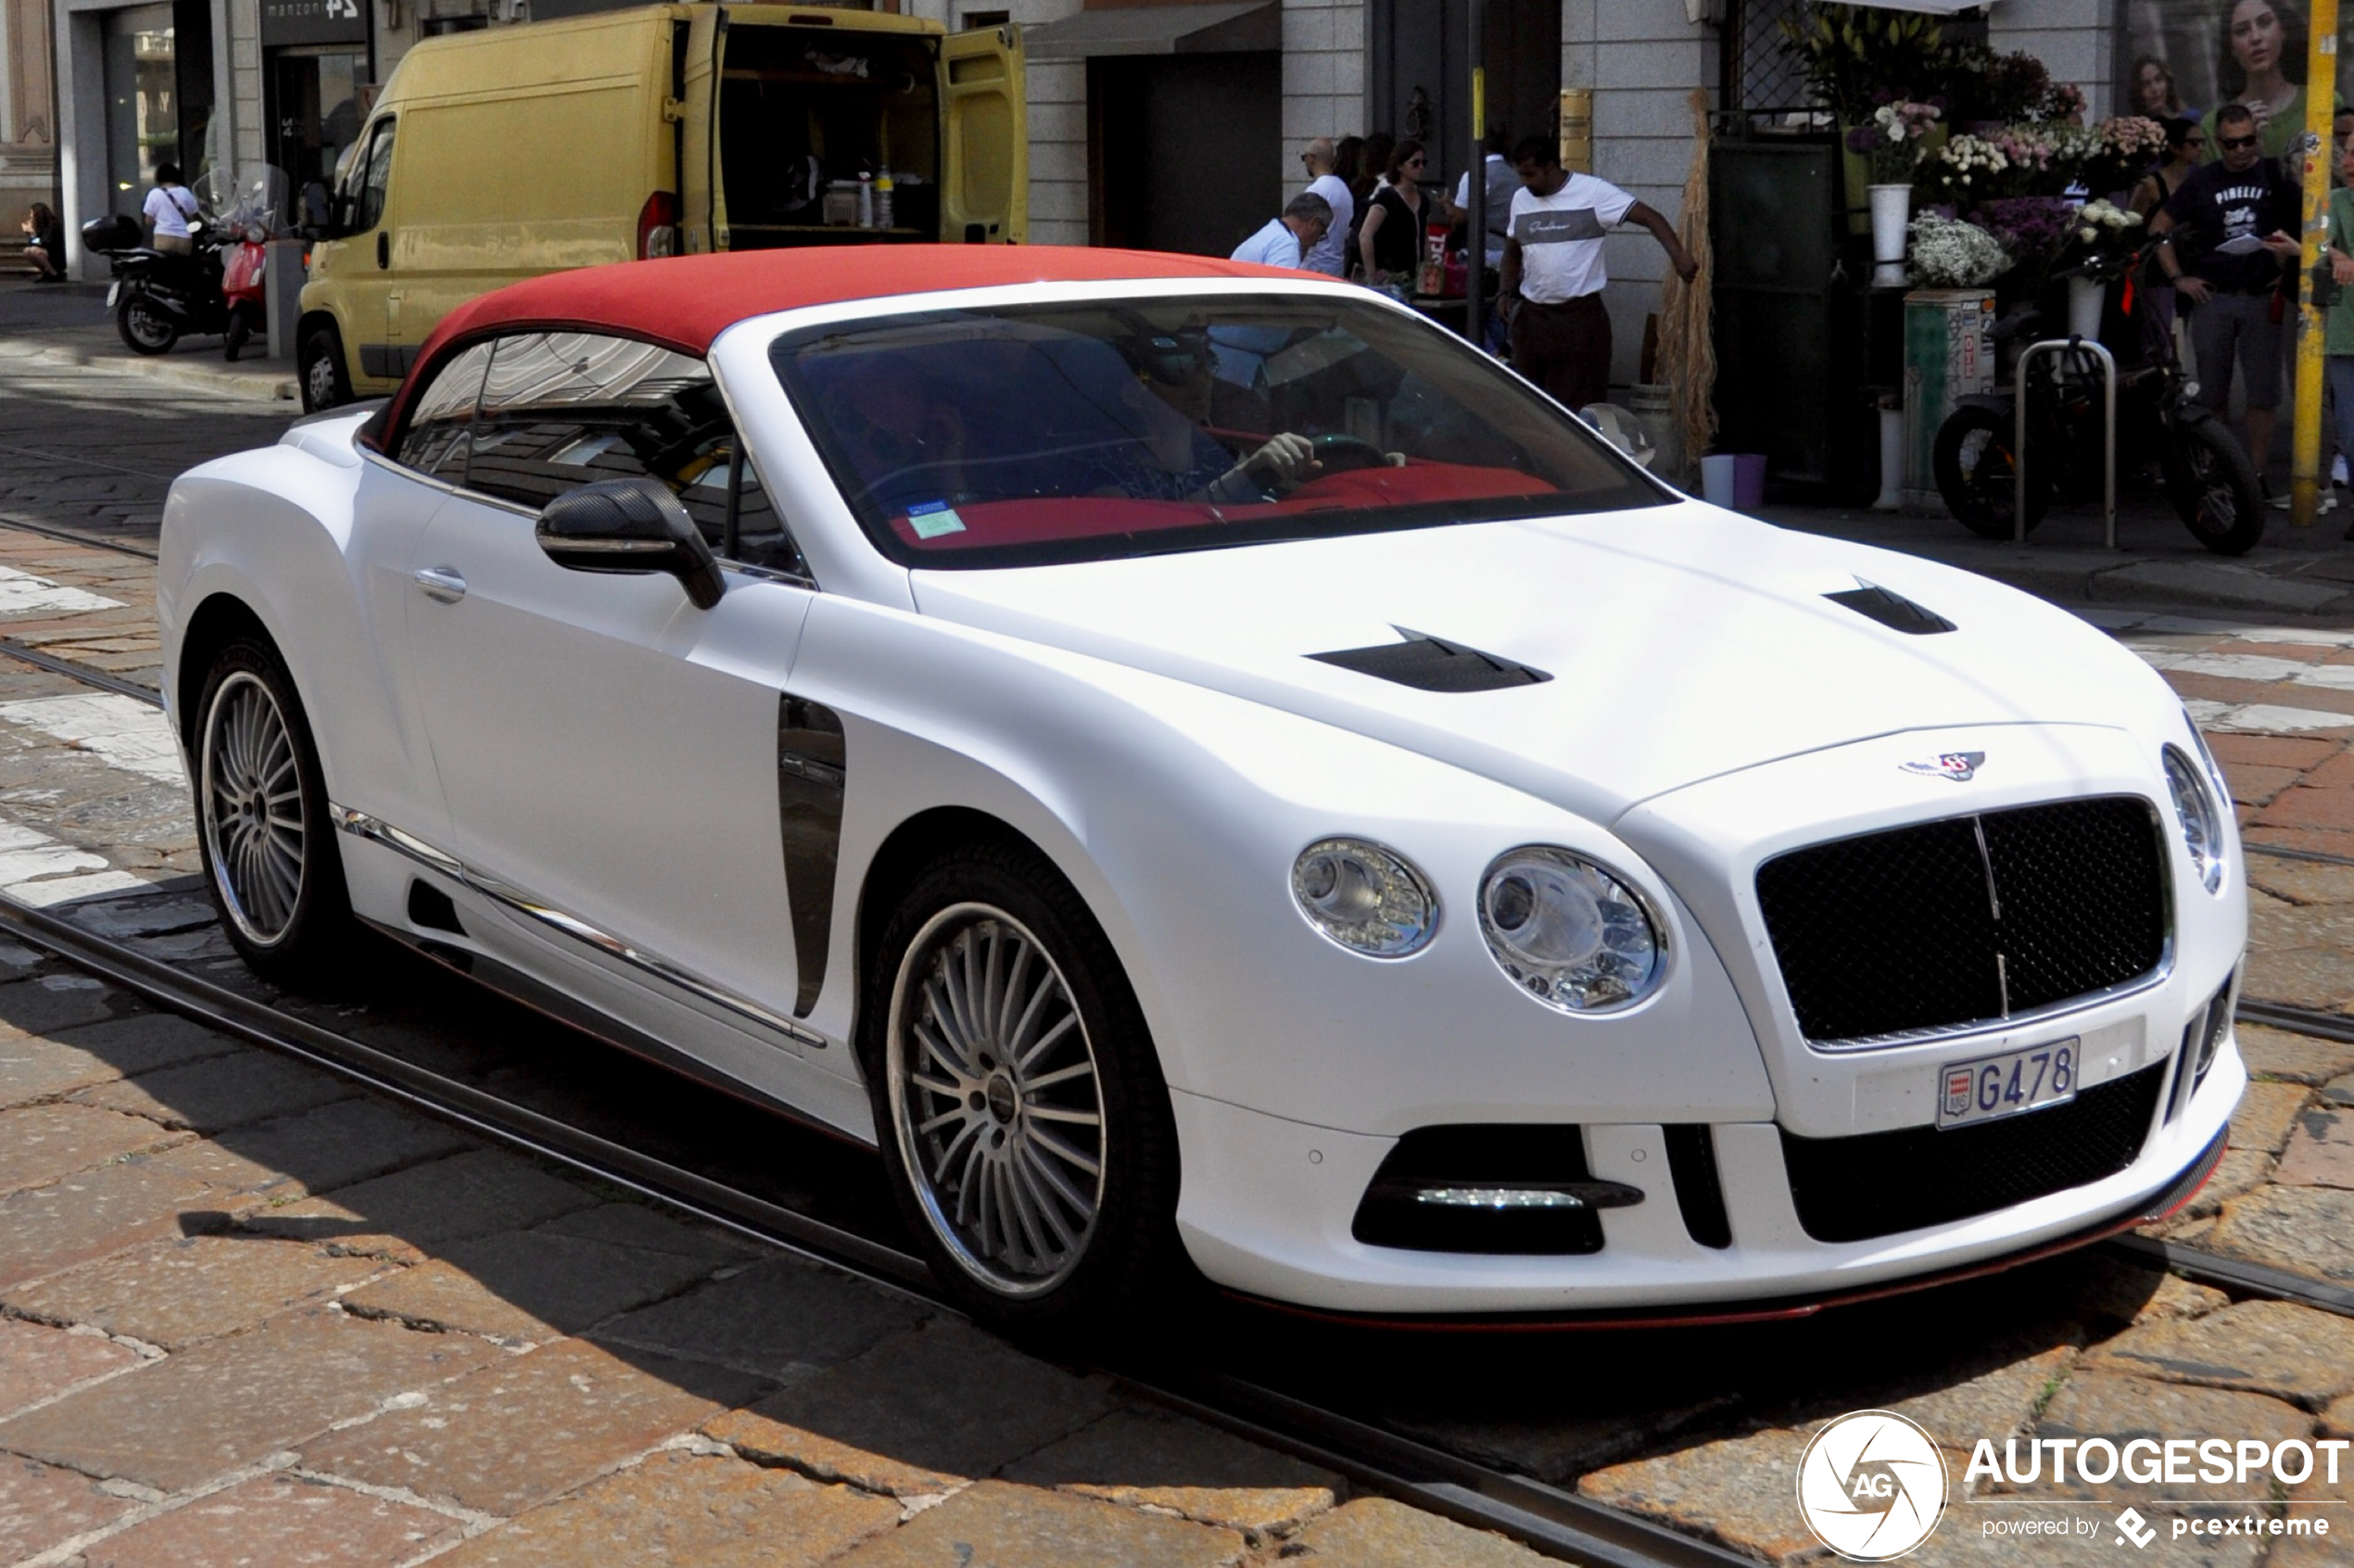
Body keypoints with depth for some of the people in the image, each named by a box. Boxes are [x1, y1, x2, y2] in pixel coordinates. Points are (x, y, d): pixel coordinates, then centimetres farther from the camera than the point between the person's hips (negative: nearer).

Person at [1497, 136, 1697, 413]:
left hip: (1580, 317, -5)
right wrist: (1506, 292, 7)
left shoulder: (1593, 192, -9)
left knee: (1580, 405, -4)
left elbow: (1649, 217, -14)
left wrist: (1677, 254, -29)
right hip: (1530, 315, 5)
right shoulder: (1521, 199, 9)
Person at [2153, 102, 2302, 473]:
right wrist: (2177, 278, 5)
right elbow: (2159, 227, 13)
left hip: (2261, 299, -1)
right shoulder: (2202, 181, 8)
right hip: (2212, 296, 1)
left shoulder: (2276, 176, 3)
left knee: (2262, 393, -3)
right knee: (2212, 393, 5)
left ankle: (2256, 474, 2)